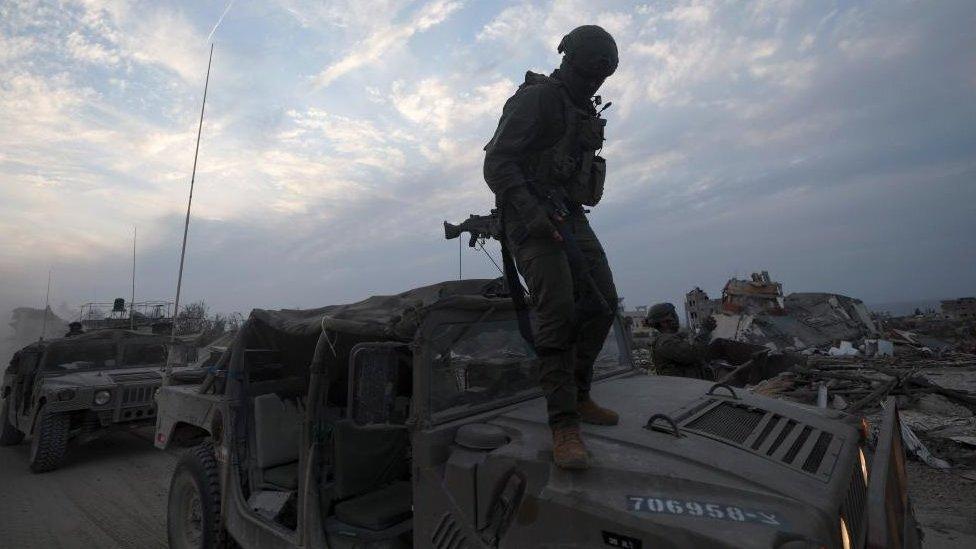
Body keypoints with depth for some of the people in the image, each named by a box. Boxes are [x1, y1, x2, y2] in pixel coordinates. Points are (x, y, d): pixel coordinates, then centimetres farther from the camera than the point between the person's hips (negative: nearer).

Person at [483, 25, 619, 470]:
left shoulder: (585, 112, 21)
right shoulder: (536, 99, -6)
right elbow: (496, 163, -15)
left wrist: (568, 219, 18)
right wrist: (532, 214, -25)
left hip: (569, 217, 9)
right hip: (530, 218, -9)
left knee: (601, 302, 3)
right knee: (557, 310, -22)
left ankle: (578, 396, 15)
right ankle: (564, 425, -17)